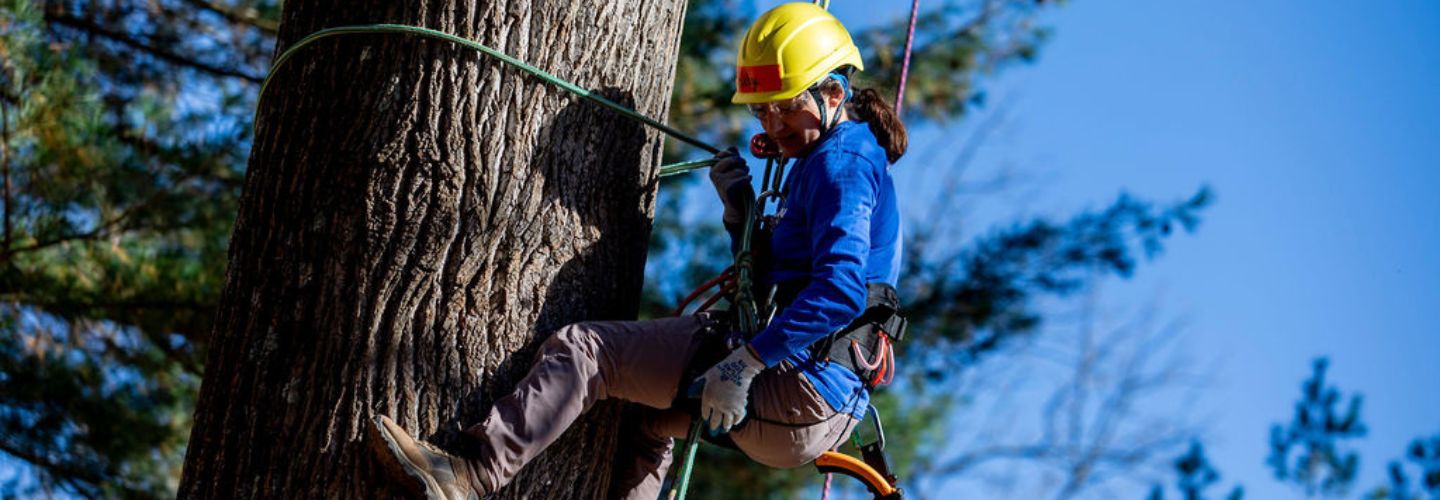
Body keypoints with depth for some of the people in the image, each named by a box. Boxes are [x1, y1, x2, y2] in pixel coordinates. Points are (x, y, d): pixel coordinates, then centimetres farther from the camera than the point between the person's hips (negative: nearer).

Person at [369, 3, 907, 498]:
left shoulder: (842, 160, -9)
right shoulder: (854, 161, 22)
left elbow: (839, 290, -24)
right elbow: (773, 281, 26)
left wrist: (744, 364, -26)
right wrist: (740, 211, 11)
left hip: (800, 397, -11)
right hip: (828, 412, 11)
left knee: (584, 348, -12)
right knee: (649, 409, 35)